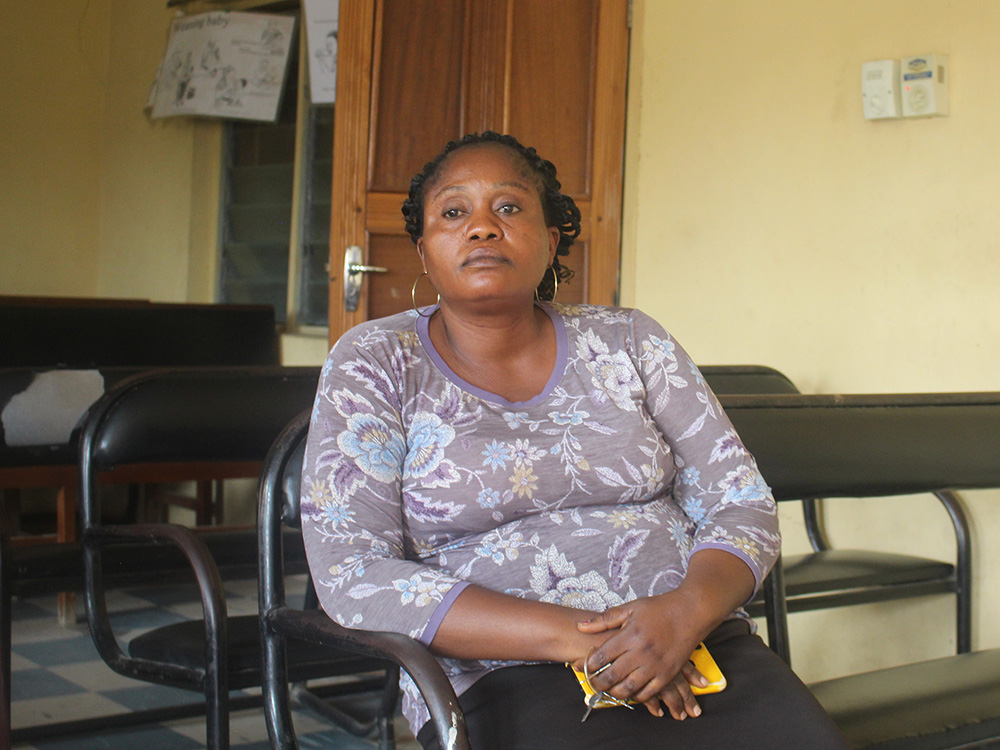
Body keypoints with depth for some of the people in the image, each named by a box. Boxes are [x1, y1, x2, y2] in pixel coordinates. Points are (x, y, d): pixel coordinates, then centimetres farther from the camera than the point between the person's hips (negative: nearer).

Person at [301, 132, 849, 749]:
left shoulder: (630, 343, 13)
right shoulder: (376, 364, 5)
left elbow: (745, 508, 10)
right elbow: (351, 577, -6)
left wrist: (688, 611, -14)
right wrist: (575, 635, -15)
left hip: (700, 646, 4)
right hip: (508, 684, -3)